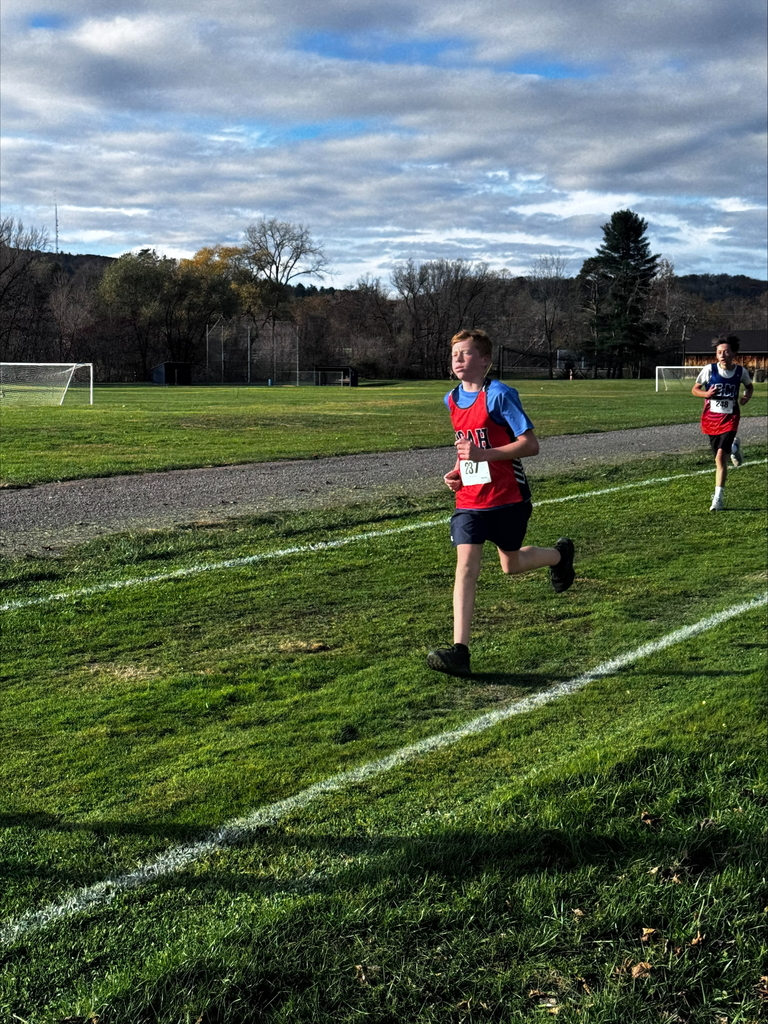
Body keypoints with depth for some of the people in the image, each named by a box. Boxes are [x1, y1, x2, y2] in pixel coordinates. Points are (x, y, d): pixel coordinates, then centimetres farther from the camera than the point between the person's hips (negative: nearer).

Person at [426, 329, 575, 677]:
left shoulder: (499, 395, -14)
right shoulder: (452, 399, 8)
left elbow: (531, 444, -16)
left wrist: (483, 455, -26)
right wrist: (459, 470, 6)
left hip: (507, 497, -5)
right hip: (469, 499, 5)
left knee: (511, 565, 12)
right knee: (465, 566, -9)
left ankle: (560, 554, 45)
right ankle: (460, 651, -12)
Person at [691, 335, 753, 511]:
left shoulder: (741, 371, -5)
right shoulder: (709, 369, -9)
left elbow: (749, 386, 16)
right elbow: (694, 389, 1)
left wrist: (747, 396, -6)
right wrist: (705, 394, -20)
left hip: (729, 419, -2)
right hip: (711, 418, 2)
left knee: (720, 457, -17)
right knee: (720, 457, 15)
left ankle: (718, 498, -12)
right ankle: (733, 446, 53)